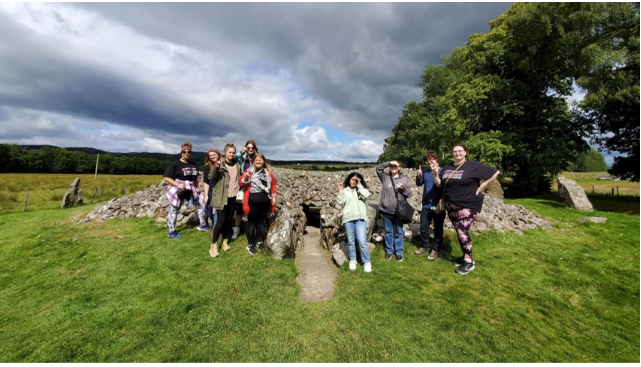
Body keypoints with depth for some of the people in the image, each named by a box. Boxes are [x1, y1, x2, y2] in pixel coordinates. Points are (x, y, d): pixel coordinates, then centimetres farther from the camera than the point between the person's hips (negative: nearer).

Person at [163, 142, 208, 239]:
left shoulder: (193, 164, 8)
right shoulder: (175, 164, -10)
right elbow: (166, 178, -13)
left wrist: (196, 187, 6)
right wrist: (178, 185, -23)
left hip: (191, 189, 6)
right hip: (178, 189, -6)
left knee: (202, 202, 6)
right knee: (174, 209, 5)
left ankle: (202, 225, 21)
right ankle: (172, 232, 20)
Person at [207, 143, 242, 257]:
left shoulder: (237, 165, 8)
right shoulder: (220, 164, -7)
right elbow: (210, 177, -17)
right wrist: (216, 167, -32)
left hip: (233, 197, 5)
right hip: (221, 197, -4)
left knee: (229, 220, 11)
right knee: (220, 221, -5)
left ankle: (225, 241, 27)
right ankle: (213, 245, 8)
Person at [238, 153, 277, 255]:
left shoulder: (268, 172, 9)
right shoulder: (249, 171, -1)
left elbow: (273, 184, 14)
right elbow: (240, 183, -6)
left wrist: (273, 197, 9)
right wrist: (245, 178, -27)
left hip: (265, 201, 4)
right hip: (253, 201, -3)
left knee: (261, 221, 16)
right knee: (252, 222, 5)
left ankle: (260, 241, 31)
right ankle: (250, 244, 16)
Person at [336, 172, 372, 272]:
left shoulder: (362, 189, 11)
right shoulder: (345, 190, 12)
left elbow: (366, 195, -11)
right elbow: (340, 202, 1)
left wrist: (359, 185, -5)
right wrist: (340, 191, -4)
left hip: (360, 218, -1)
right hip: (348, 218, 1)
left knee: (362, 241, -6)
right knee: (350, 241, 10)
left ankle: (367, 262, 9)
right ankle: (352, 260, 28)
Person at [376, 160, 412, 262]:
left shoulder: (404, 179, 2)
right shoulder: (385, 177, 3)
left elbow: (409, 194, 1)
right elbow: (378, 168, -7)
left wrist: (403, 188, -19)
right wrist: (389, 163, -15)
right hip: (387, 210, 1)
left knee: (399, 232, 11)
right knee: (388, 232, 13)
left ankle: (399, 252, 24)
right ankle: (389, 250, 27)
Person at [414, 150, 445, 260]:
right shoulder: (425, 172, 4)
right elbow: (419, 184, 14)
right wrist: (419, 176, -6)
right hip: (426, 205, 5)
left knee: (438, 228, 8)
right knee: (423, 227, 13)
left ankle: (435, 250, 20)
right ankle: (424, 246, 29)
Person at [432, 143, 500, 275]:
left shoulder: (474, 165, -7)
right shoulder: (446, 168, 8)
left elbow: (495, 172, -6)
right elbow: (439, 184, 8)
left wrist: (481, 187, -8)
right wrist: (435, 173, -9)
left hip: (469, 205, -6)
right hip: (451, 206, 6)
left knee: (462, 230, -13)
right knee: (459, 232, 12)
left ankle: (469, 262, 2)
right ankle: (465, 256, 28)